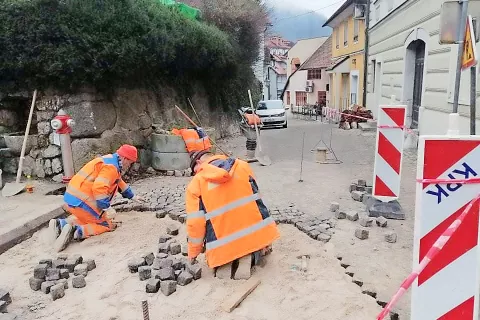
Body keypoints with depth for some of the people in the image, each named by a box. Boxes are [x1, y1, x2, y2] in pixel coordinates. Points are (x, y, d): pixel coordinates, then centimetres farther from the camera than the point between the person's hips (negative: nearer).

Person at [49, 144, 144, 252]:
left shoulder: (110, 160, 19)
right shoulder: (111, 166, -14)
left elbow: (119, 182, 36)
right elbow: (99, 188, -28)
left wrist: (132, 196, 42)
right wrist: (107, 208, -24)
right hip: (80, 201, -10)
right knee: (108, 225, 2)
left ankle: (61, 224, 11)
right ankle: (76, 231, -16)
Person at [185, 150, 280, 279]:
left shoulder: (195, 184, -5)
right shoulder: (242, 166, 3)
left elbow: (195, 223, -7)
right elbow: (256, 201, 5)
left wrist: (193, 252, 8)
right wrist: (266, 239, 13)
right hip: (257, 236, 5)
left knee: (216, 259, 27)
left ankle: (226, 261, -1)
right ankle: (254, 252, 9)